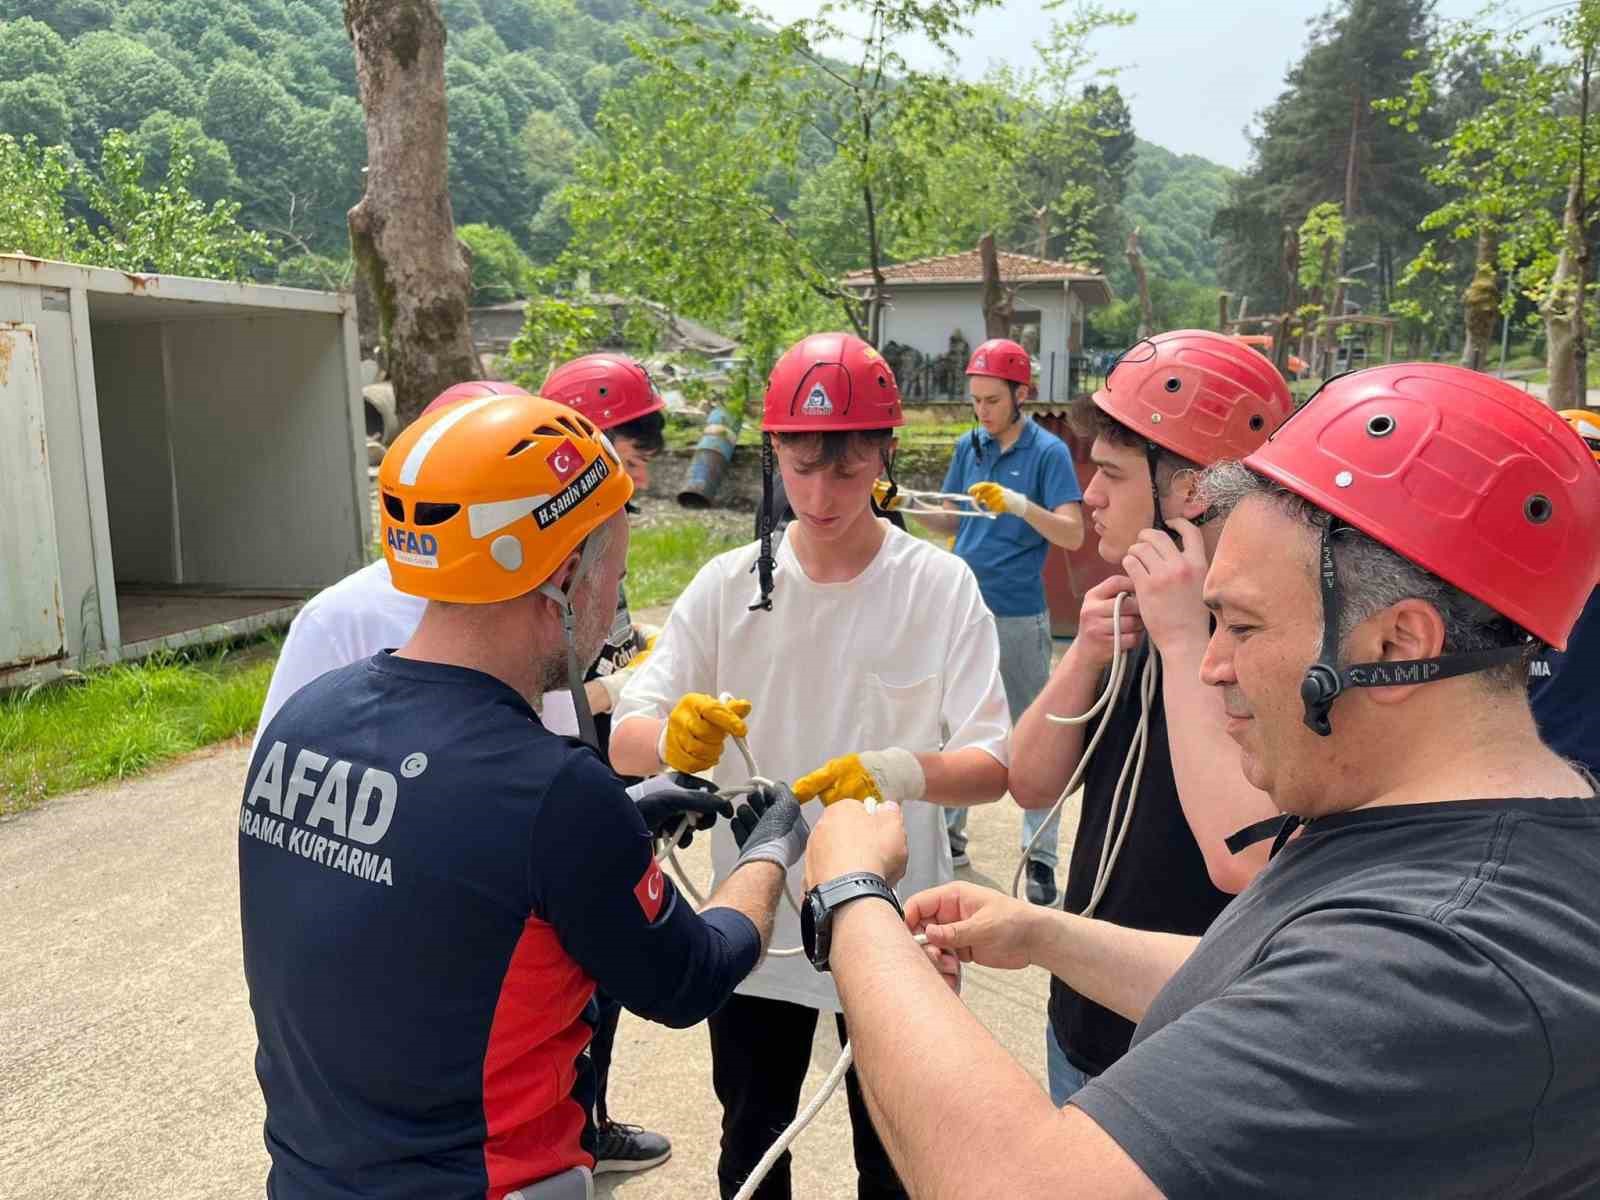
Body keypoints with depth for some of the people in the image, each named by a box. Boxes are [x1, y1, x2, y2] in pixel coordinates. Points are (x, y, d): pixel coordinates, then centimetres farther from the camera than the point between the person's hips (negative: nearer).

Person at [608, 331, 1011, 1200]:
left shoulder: (942, 587, -11)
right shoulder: (727, 584, -5)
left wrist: (902, 772, -37)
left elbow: (995, 763, -16)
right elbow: (625, 738, -9)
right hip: (753, 931, 2)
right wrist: (674, 738, -33)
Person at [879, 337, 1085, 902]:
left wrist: (1020, 504, -30)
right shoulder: (969, 447, 8)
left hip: (1018, 616, -5)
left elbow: (1072, 534, -14)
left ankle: (1040, 857, 10)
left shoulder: (1048, 452, -7)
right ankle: (949, 834, 29)